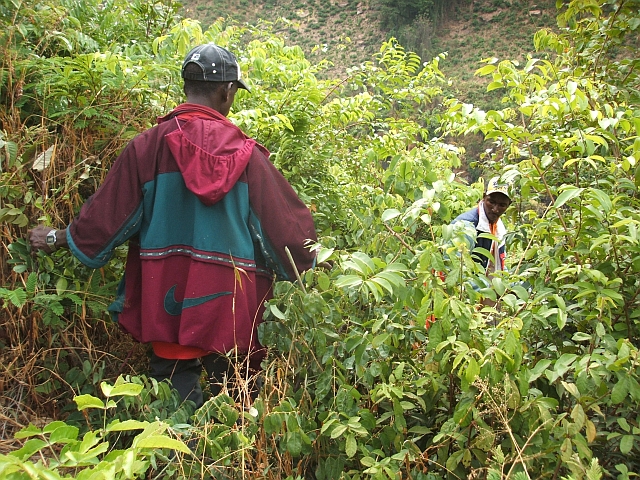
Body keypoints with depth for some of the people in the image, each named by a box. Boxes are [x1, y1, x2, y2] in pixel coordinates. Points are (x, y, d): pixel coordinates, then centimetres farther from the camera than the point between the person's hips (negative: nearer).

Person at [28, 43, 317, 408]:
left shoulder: (148, 146, -6)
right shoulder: (246, 151, -5)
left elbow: (107, 218, 1)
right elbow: (285, 221, 0)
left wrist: (55, 239, 19)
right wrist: (305, 261, 19)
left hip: (169, 304, 0)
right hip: (232, 309, 0)